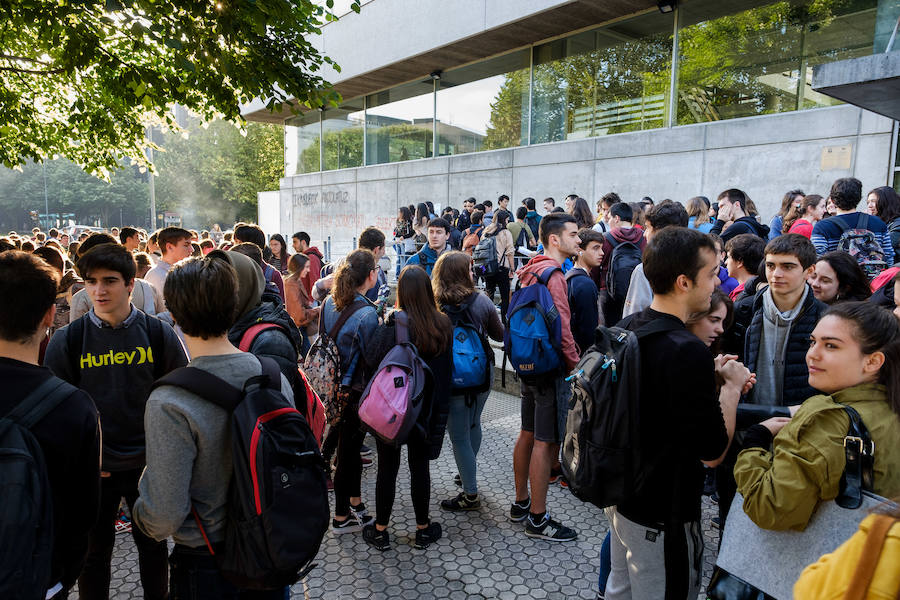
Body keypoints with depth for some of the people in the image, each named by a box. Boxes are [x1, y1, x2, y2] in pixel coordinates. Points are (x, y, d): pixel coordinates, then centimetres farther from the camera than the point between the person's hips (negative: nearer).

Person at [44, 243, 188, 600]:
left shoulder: (159, 334, -6)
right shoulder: (67, 340, -6)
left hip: (150, 463, 0)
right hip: (92, 467, 0)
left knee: (152, 543, 17)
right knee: (94, 550, 16)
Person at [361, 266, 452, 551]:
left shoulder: (393, 327, -20)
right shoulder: (443, 326, -6)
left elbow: (371, 361, -18)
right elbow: (447, 371, 0)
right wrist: (437, 407, 9)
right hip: (427, 411, 3)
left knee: (387, 468, 11)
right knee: (420, 467, 16)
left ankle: (380, 531, 26)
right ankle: (423, 529, 29)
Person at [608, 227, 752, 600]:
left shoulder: (626, 329, -3)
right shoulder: (688, 352, -29)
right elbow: (713, 453, -21)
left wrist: (709, 373, 5)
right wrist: (732, 387, -9)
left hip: (620, 496, 8)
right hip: (664, 517, -8)